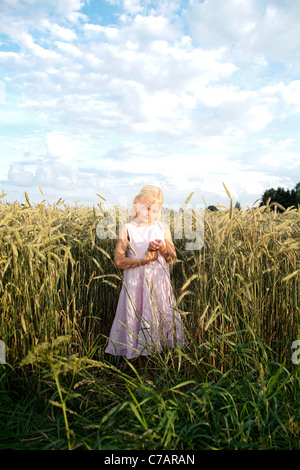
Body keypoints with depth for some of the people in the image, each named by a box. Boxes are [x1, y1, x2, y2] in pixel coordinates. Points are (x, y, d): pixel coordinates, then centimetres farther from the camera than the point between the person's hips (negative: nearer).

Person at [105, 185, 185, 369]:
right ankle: (143, 368, 22)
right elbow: (119, 261, -11)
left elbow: (173, 257, 3)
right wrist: (146, 259, -18)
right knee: (140, 322, 4)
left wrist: (163, 249, -19)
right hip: (137, 284, -2)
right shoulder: (127, 229, -1)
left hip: (160, 284, 2)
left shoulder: (163, 228, 7)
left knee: (163, 320, 3)